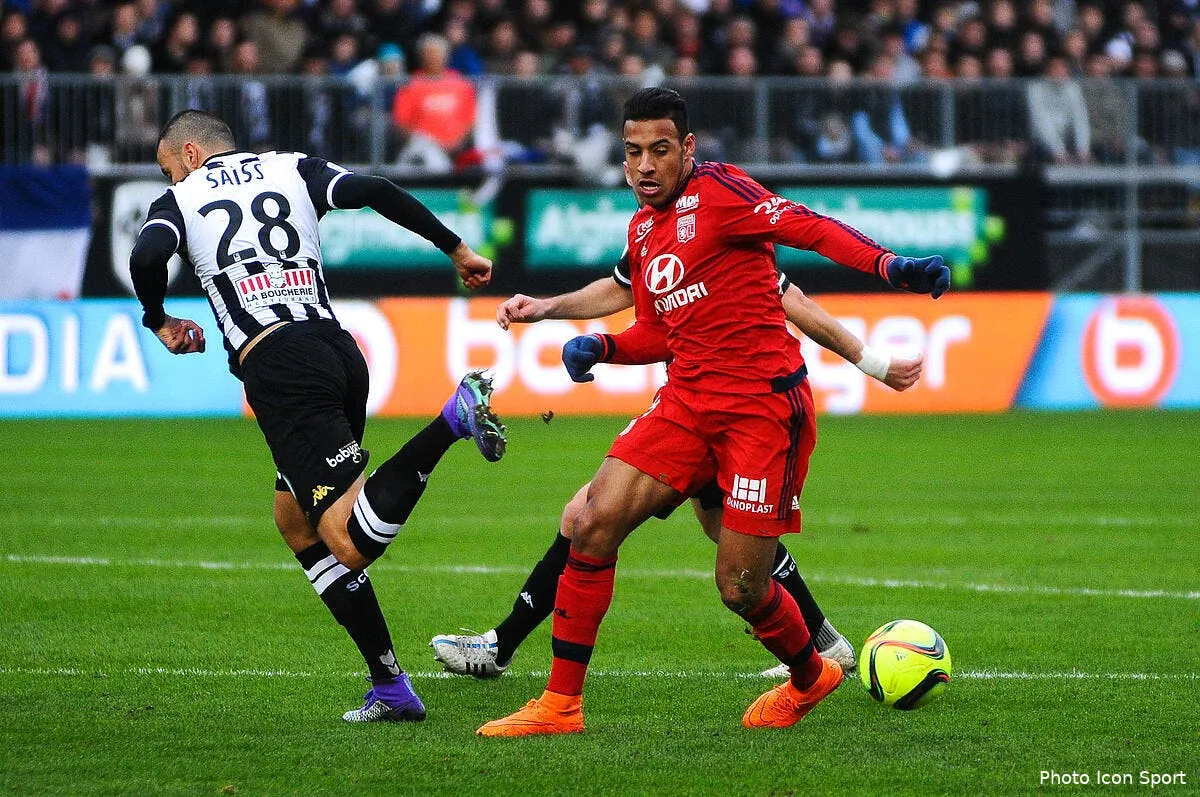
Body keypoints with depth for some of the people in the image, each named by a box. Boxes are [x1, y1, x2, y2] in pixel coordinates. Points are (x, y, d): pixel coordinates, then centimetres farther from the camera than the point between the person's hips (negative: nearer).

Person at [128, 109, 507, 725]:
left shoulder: (180, 199, 11)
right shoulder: (291, 169, 20)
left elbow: (147, 258, -9)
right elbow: (373, 192, 3)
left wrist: (158, 321, 10)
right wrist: (455, 248, 9)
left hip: (278, 368, -6)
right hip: (339, 347, 6)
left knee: (349, 545, -15)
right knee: (294, 524, 22)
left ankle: (452, 420, -35)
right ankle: (389, 689, 14)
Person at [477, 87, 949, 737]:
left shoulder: (717, 191, -9)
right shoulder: (641, 227, 15)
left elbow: (808, 227, -21)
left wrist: (890, 265, -36)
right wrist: (598, 348, 6)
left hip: (764, 408, -7)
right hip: (686, 403, 7)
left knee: (740, 590, -4)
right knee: (594, 524, -10)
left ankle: (809, 678, 29)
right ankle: (561, 704, -1)